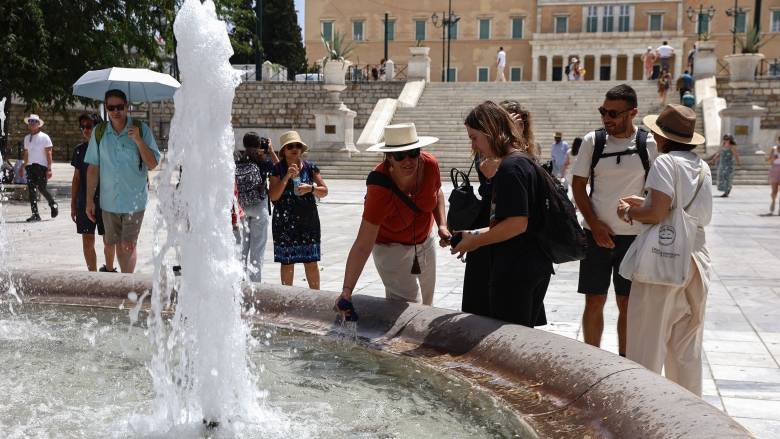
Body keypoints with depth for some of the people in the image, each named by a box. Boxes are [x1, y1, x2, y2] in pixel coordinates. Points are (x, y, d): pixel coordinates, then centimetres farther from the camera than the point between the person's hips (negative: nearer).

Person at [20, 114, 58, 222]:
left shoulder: (44, 137, -2)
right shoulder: (27, 138, 14)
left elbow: (49, 154, -6)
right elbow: (26, 154, 20)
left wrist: (49, 169, -13)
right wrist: (23, 167, 16)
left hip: (41, 166, -5)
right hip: (30, 167, 5)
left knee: (42, 189, -10)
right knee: (31, 191, 0)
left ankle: (53, 205, 17)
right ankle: (35, 214, 3)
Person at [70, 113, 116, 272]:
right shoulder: (79, 150, 6)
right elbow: (76, 178, 11)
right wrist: (73, 204, 10)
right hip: (84, 202, 3)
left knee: (109, 240, 7)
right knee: (87, 240, 5)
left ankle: (109, 268, 30)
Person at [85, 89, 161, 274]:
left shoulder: (141, 129, -5)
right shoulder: (99, 132, 3)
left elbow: (153, 164, -7)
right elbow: (93, 168, 7)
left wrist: (138, 140, -20)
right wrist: (90, 200, 5)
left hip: (134, 200, -3)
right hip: (109, 201, 3)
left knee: (128, 245, -6)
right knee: (118, 244, 14)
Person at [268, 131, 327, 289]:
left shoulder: (310, 167, 4)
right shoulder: (278, 169, -1)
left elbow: (324, 191, 6)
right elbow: (273, 196, -9)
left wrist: (311, 188, -14)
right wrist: (287, 177, -17)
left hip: (308, 220, 1)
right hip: (284, 222, -1)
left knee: (311, 262, 2)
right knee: (287, 262, 6)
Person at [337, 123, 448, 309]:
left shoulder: (430, 164, -23)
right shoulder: (380, 189, -37)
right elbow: (362, 245, -38)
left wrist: (442, 224, -9)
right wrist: (347, 290, -43)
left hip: (425, 241, 6)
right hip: (391, 248, -6)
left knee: (427, 307, 19)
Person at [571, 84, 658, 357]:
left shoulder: (649, 144, -4)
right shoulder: (592, 141, -1)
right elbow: (578, 186, 2)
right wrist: (595, 225, -6)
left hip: (634, 235, -1)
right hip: (596, 234, 1)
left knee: (627, 303, 7)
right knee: (594, 300, 5)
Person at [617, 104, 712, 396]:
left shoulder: (665, 162, -11)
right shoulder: (702, 167, 11)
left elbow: (657, 214, -19)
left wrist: (628, 211, -2)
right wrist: (643, 203, 15)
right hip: (696, 259, 8)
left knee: (648, 342, 2)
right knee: (687, 347, 16)